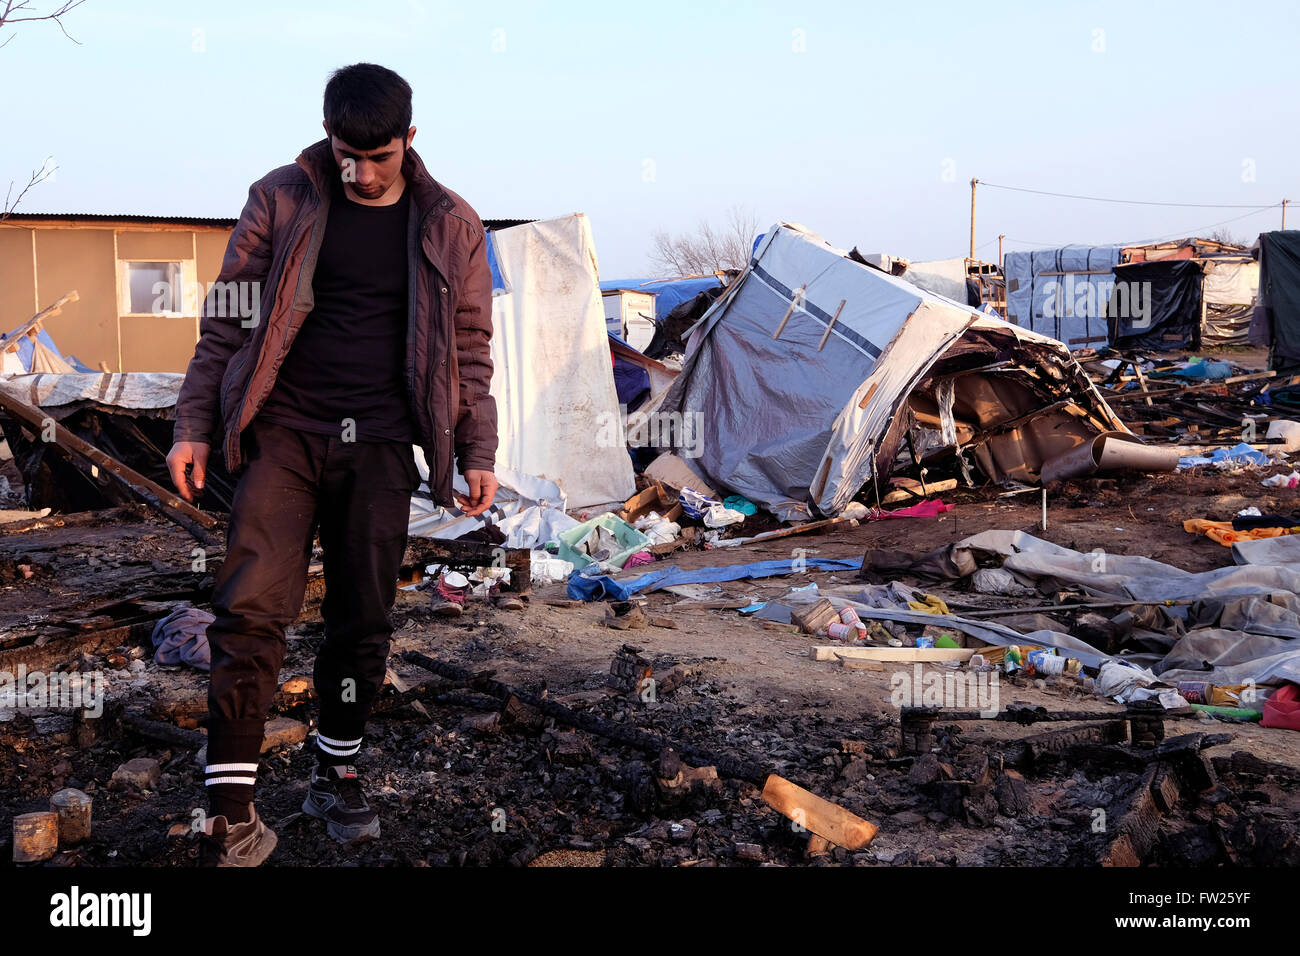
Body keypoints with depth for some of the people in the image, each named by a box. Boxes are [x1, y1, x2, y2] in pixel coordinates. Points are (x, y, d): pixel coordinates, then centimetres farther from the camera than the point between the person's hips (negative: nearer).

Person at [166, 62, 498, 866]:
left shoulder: (450, 227, 5)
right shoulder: (281, 202, 2)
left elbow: (468, 348, 11)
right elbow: (228, 318, 6)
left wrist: (478, 453, 7)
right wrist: (194, 426, 3)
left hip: (379, 447, 1)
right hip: (285, 434, -1)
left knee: (364, 622, 6)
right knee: (252, 610, -12)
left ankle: (338, 777, 27)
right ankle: (233, 814, -5)